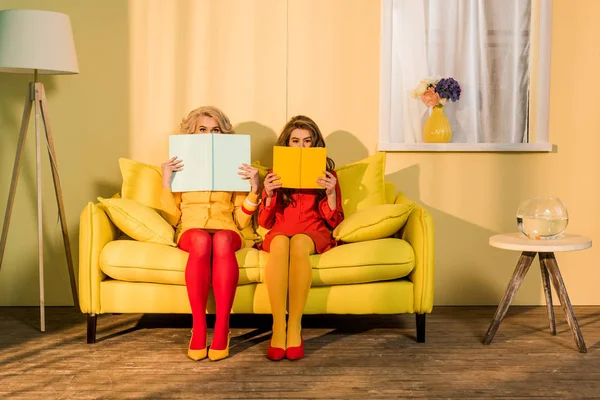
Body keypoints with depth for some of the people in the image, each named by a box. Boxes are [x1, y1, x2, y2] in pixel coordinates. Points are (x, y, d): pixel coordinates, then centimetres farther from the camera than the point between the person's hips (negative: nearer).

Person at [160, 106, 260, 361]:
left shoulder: (233, 169, 15)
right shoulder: (179, 168, 15)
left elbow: (241, 222, 7)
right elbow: (172, 218, 4)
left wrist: (254, 189, -7)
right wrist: (166, 182, -7)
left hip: (226, 231, 0)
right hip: (191, 231, 0)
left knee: (221, 240, -38)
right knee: (202, 240, -38)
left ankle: (222, 328, -39)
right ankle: (198, 327, -36)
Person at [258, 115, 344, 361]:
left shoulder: (327, 173, 13)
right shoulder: (275, 174, 16)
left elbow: (333, 222, 7)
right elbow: (264, 223, 10)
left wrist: (331, 193, -10)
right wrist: (268, 195, -8)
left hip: (314, 234, -1)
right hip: (279, 233, 1)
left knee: (299, 242, -38)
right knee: (280, 242, -38)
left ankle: (295, 328, -36)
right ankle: (278, 328, -39)